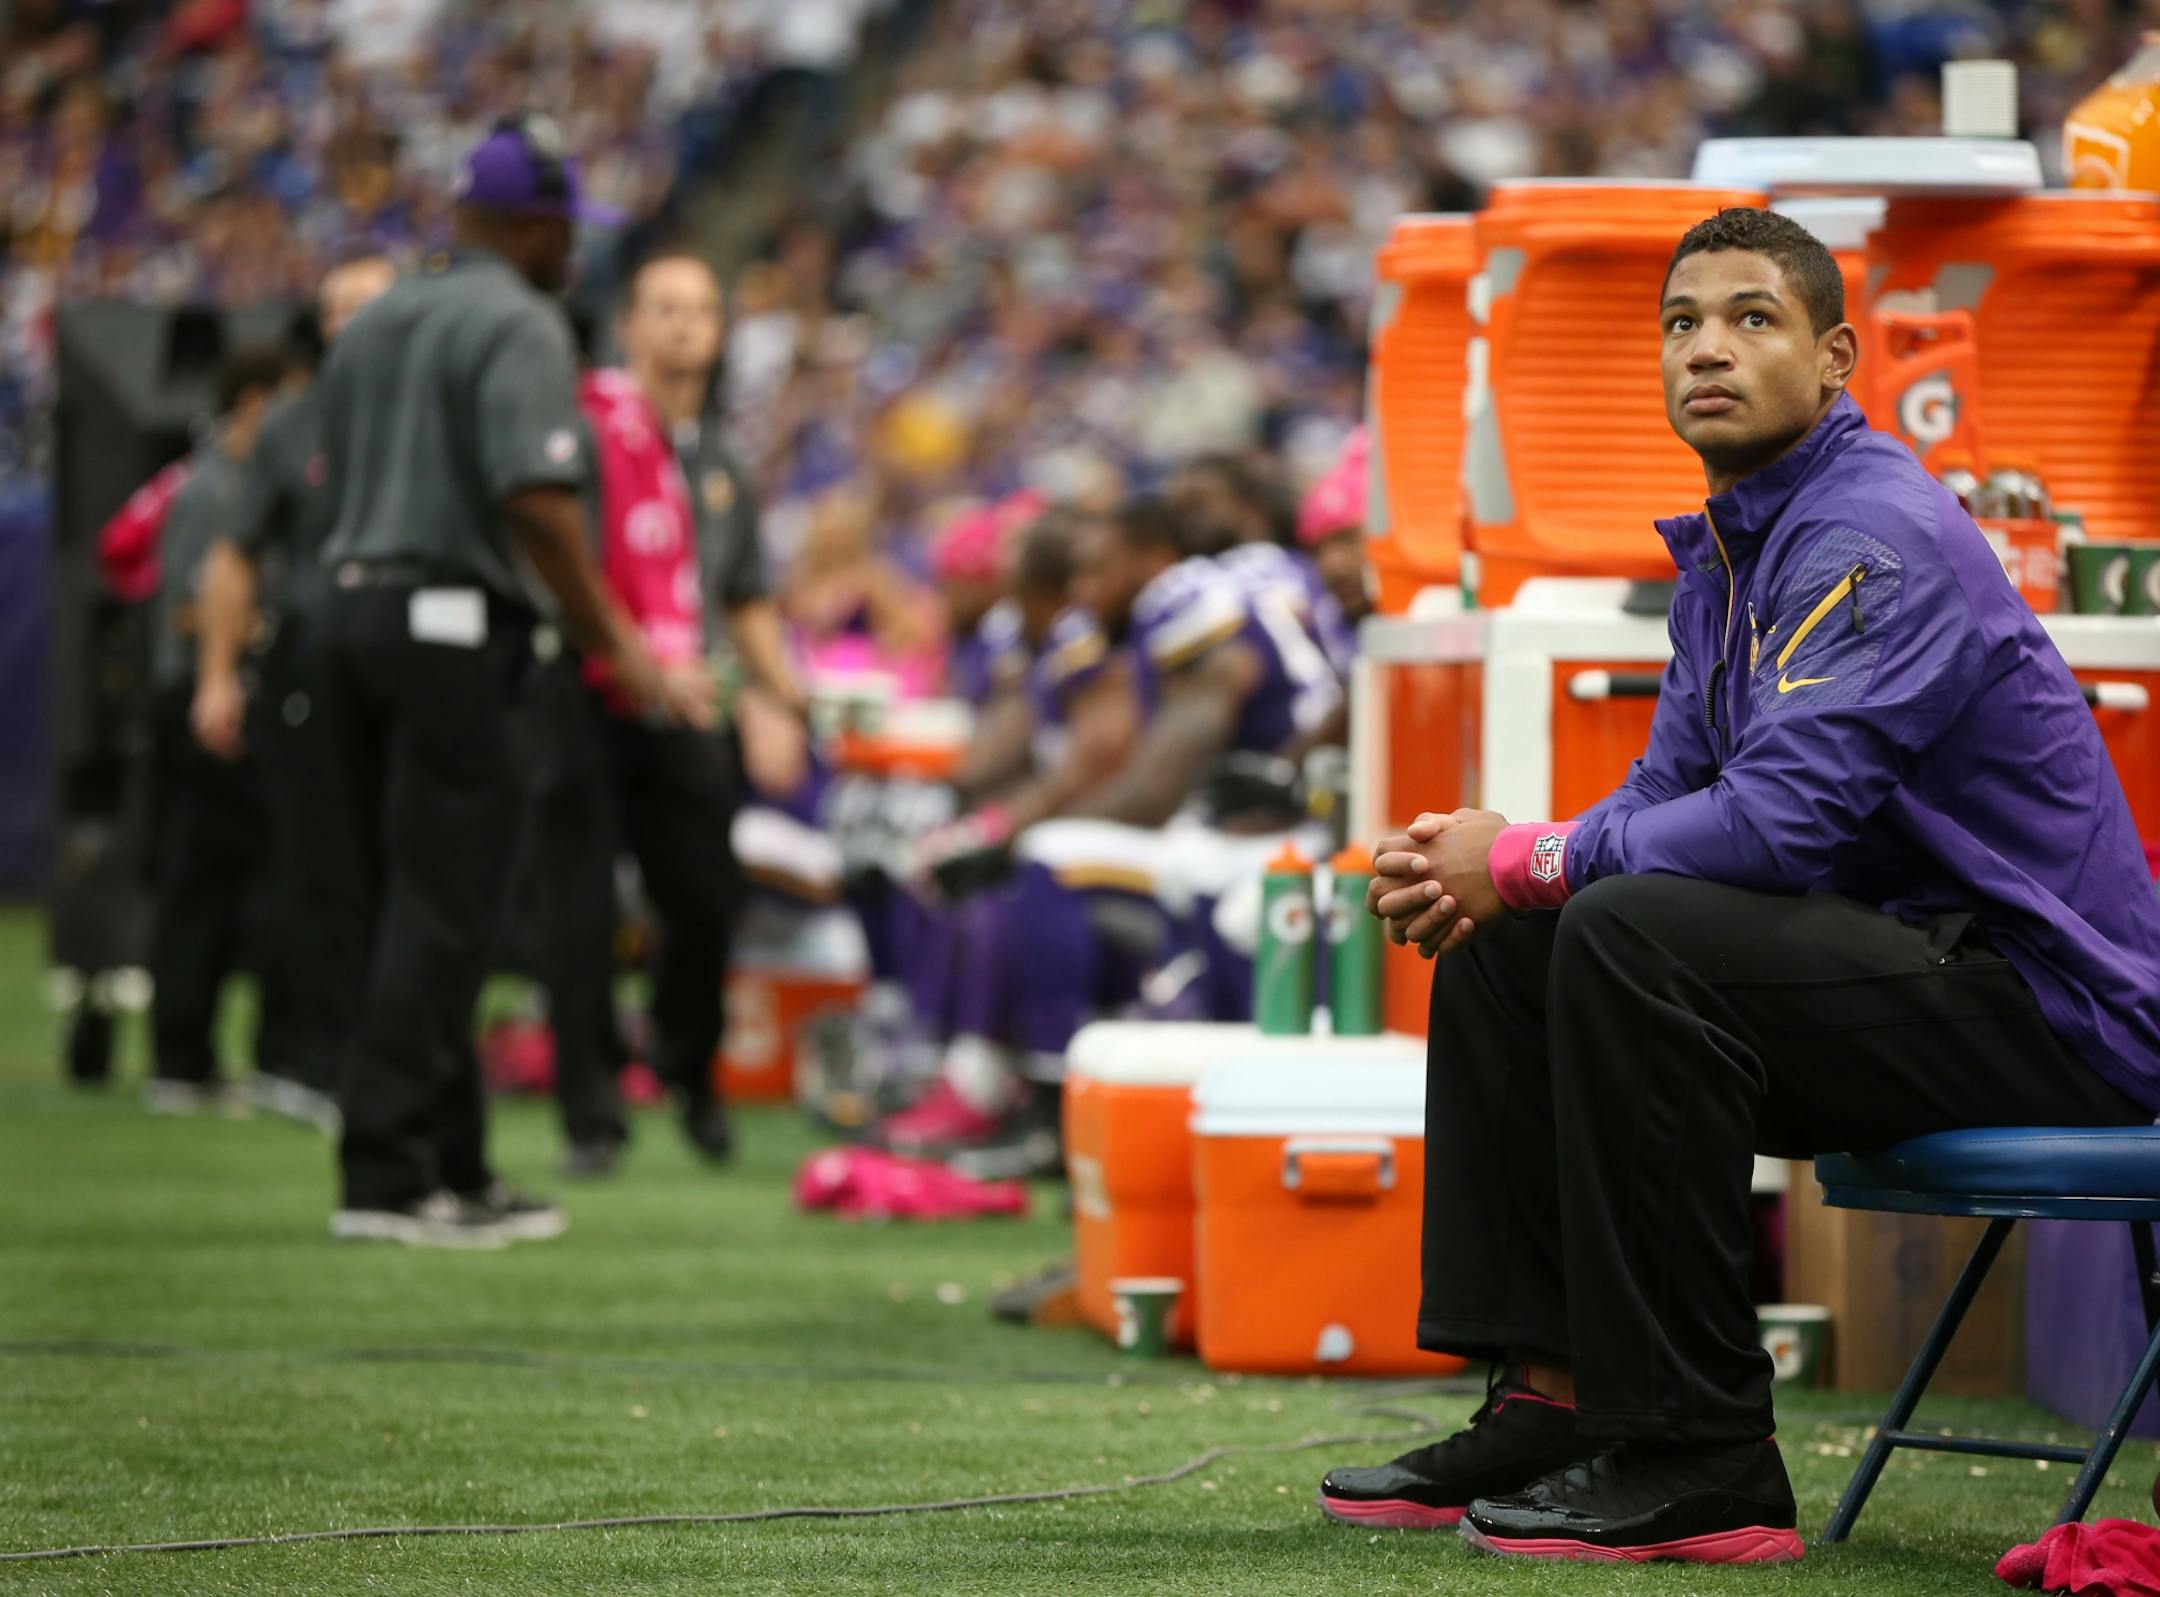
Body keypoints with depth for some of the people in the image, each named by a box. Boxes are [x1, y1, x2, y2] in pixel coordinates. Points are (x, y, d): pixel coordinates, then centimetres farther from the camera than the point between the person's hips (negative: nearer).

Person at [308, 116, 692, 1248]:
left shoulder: (372, 324, 18)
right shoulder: (517, 324, -8)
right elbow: (535, 496, -19)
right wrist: (612, 643, -15)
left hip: (348, 608, 8)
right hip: (454, 622, -8)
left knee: (380, 900, 8)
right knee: (437, 902, -7)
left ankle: (452, 1166, 13)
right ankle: (387, 1176, -11)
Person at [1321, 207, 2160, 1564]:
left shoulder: (1877, 537, -18)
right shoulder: (1731, 548, 14)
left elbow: (1784, 816, -29)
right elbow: (1673, 791, 17)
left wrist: (1524, 861, -16)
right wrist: (1481, 871, -4)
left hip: (2049, 1004, -10)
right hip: (1910, 961, 10)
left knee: (1631, 938, -29)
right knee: (1499, 951, 8)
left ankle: (1700, 1464, -25)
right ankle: (1551, 1401, 3)